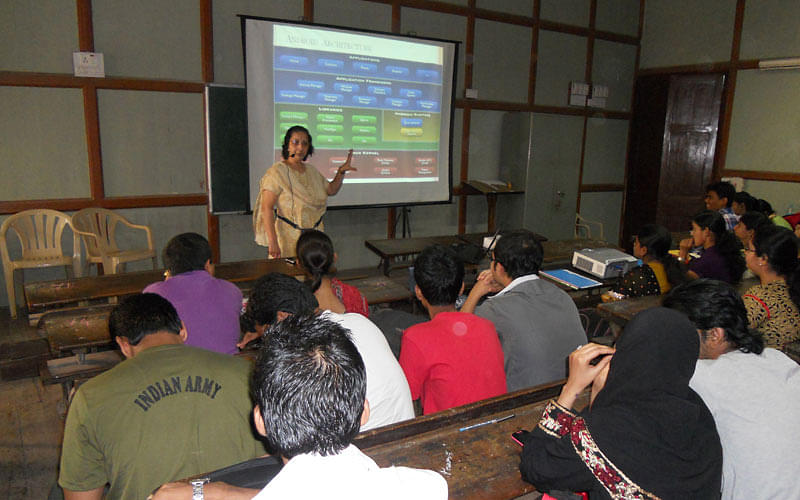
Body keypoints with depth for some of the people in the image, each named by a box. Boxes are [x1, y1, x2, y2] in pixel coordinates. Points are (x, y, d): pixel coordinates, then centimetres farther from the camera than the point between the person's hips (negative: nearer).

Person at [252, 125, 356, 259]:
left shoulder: (311, 170, 10)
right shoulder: (277, 172, -12)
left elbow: (331, 190, 21)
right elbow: (266, 208, -18)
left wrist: (341, 172, 3)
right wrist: (272, 241, -25)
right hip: (289, 238, -6)